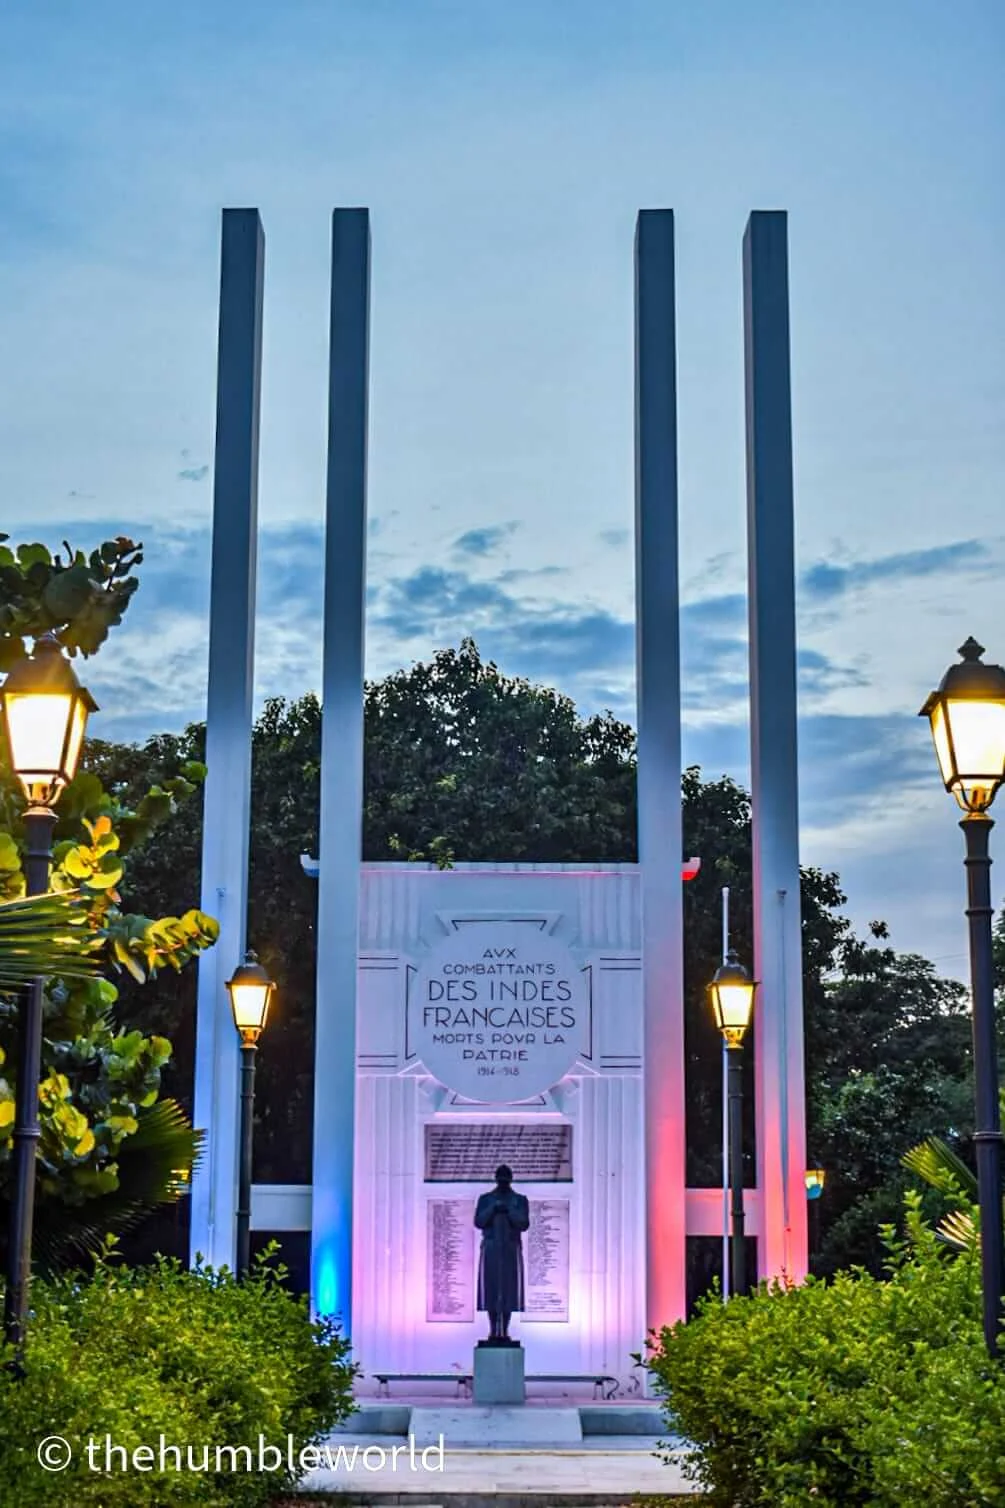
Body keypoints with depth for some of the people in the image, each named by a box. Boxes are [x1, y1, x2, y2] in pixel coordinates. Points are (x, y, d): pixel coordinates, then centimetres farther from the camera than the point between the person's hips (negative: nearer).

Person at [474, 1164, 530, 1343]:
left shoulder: (520, 1200, 6)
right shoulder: (485, 1199, 8)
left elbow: (524, 1224, -6)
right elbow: (479, 1222, -4)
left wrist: (509, 1211, -21)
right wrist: (493, 1209, -19)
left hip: (511, 1250, 0)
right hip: (490, 1249, 0)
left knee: (509, 1288, -4)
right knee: (490, 1287, -4)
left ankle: (505, 1331, 1)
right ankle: (493, 1330, 4)